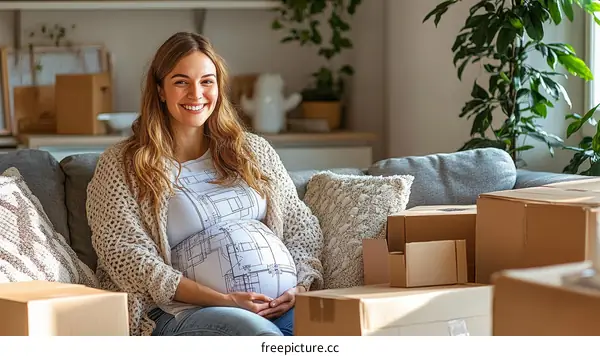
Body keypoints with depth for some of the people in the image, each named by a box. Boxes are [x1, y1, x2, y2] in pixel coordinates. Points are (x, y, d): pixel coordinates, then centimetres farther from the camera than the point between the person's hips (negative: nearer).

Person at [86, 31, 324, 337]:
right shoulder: (119, 166, 6)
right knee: (259, 332, -38)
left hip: (274, 304, 4)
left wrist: (301, 286, -5)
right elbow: (129, 260, -5)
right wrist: (221, 300, -15)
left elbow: (302, 228, 18)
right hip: (176, 313, -3)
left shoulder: (254, 151, 19)